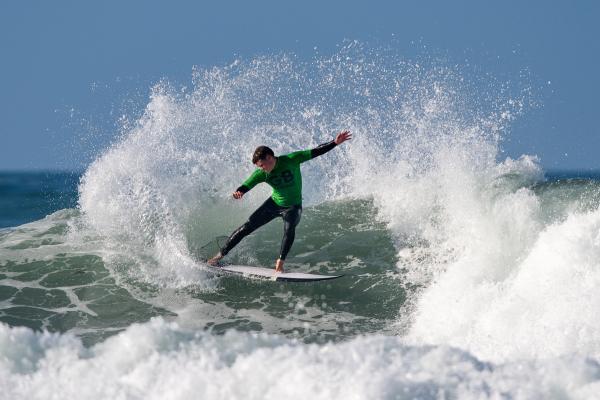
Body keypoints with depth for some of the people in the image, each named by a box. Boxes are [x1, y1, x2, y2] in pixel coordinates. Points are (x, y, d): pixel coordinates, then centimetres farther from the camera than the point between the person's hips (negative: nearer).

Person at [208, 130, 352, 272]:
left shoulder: (291, 160, -22)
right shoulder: (261, 174, -15)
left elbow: (315, 152, -20)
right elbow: (246, 186, -21)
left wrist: (335, 143, -29)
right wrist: (238, 192, -46)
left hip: (293, 206, -2)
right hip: (274, 203, 2)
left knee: (289, 229, -32)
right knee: (247, 227, -2)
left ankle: (280, 262, -23)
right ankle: (221, 254, 9)